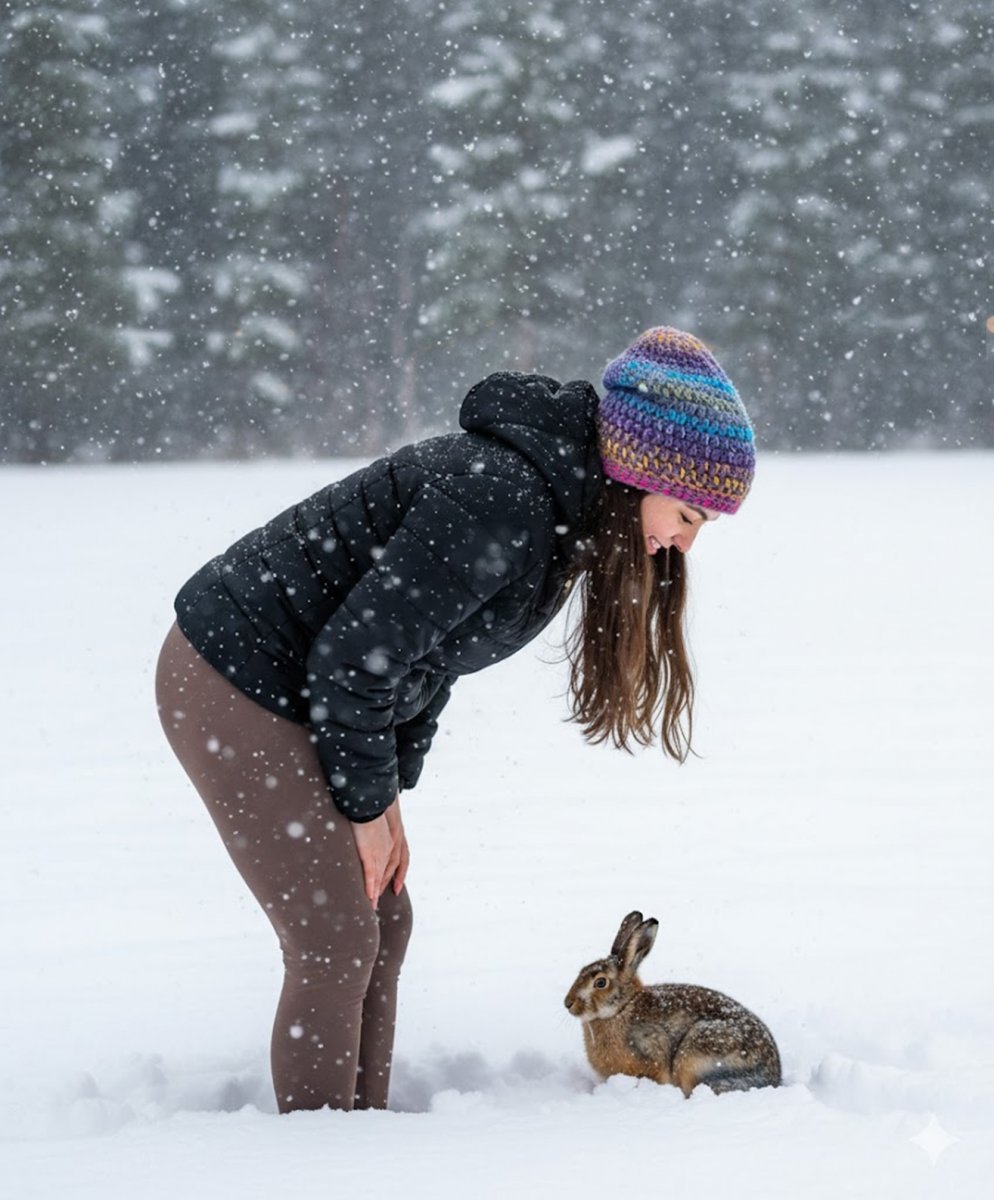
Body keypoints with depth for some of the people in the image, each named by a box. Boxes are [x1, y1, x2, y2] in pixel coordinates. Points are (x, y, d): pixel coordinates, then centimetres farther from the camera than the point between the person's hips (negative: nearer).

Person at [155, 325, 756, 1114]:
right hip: (234, 690, -10)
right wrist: (368, 806, -11)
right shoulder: (502, 502, -27)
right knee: (337, 944, -7)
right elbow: (354, 658, -24)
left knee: (384, 927, 11)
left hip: (283, 687, 10)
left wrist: (389, 793, 9)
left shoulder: (559, 515, 5)